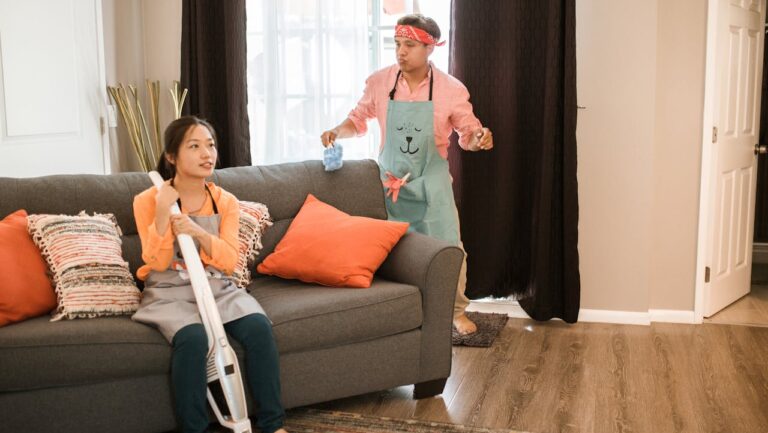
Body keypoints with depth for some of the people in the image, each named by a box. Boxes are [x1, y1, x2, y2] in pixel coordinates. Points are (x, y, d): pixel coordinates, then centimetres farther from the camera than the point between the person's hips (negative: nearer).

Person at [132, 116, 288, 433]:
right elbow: (157, 263, -11)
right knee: (193, 338, -34)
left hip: (218, 288, 3)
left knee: (259, 327, -26)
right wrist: (163, 212, -22)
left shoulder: (226, 202, 3)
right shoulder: (148, 201, -4)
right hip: (170, 293, -3)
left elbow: (229, 262, -7)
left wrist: (198, 232, -24)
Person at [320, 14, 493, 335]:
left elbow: (467, 134, -1)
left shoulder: (451, 89, -10)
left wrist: (478, 138, -24)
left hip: (431, 183, -1)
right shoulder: (379, 83, -6)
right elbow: (359, 119, 7)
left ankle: (457, 311, 23)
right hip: (390, 181, 1)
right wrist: (338, 131, -13)